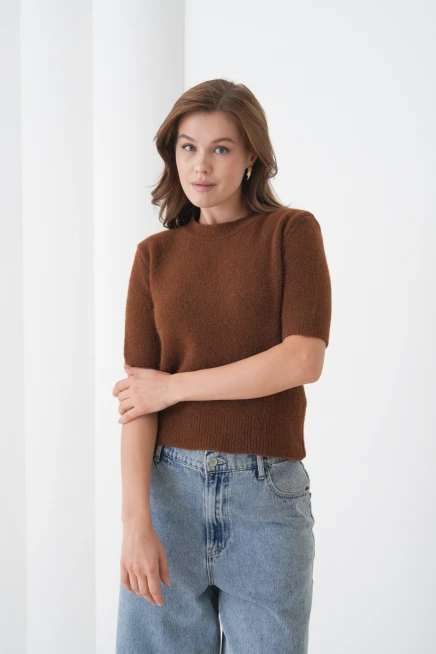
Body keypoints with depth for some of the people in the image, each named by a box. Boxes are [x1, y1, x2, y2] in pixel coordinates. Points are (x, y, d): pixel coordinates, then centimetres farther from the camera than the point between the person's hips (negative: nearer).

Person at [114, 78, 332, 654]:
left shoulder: (292, 232, 2)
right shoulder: (155, 255, 7)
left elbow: (305, 359, -11)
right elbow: (137, 397, -1)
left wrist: (174, 386, -9)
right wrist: (136, 521, -12)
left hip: (266, 495, -2)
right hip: (168, 485, 2)